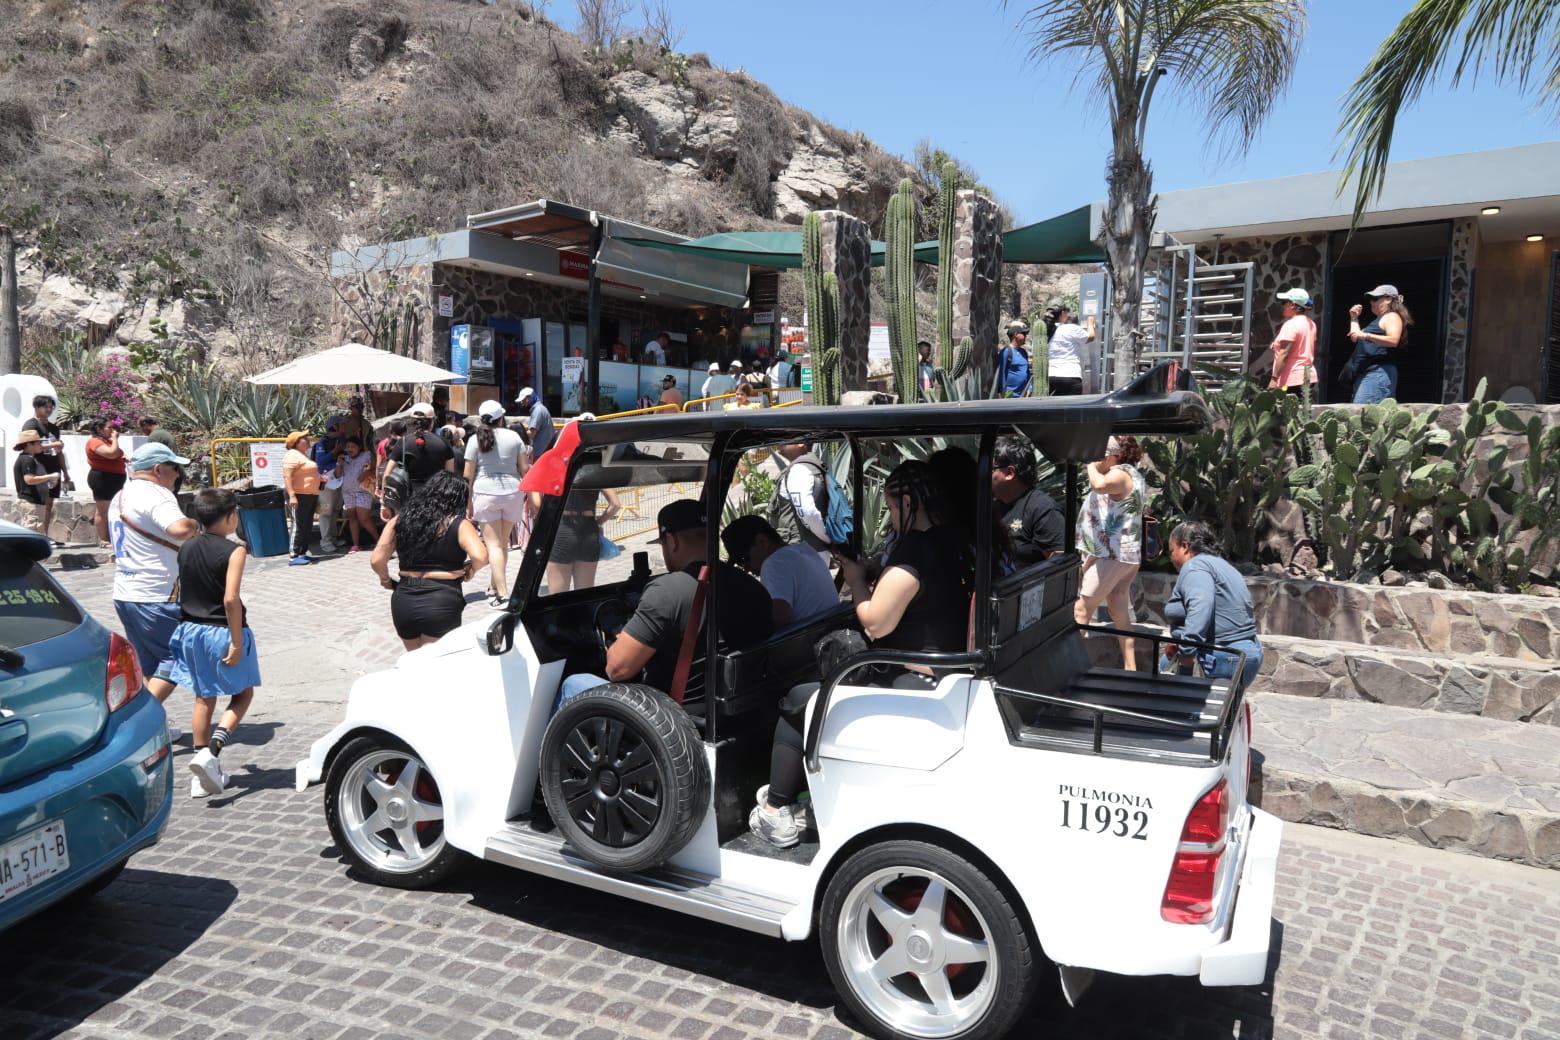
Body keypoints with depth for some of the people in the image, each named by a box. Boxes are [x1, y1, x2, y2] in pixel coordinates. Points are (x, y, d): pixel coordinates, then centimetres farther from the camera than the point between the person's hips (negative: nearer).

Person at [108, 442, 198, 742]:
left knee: (148, 662, 17)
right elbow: (180, 529, -35)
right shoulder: (155, 495, -16)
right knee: (176, 658, 0)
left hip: (125, 592, 10)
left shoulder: (121, 497, 16)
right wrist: (196, 524, -12)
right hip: (155, 597, -10)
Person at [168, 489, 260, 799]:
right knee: (243, 694, 13)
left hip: (191, 630, 6)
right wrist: (237, 642, -18)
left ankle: (202, 775, 20)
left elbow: (183, 593, 10)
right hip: (222, 633, -6)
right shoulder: (234, 551, -16)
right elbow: (230, 599, -23)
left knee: (204, 698, 15)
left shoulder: (186, 549, 4)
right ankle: (211, 750, -8)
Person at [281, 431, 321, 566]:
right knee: (299, 526, -10)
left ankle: (303, 553, 18)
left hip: (310, 495, 10)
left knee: (307, 526, 12)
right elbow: (286, 476, -22)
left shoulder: (304, 455, 18)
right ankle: (294, 557, -9)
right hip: (299, 496, -10)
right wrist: (292, 495, -29)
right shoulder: (292, 455, -13)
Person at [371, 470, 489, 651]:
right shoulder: (459, 524, -3)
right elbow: (480, 557, -20)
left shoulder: (400, 520, 8)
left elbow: (376, 560, 2)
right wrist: (470, 569, 2)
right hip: (442, 602, -4)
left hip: (403, 601, 4)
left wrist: (386, 580, 21)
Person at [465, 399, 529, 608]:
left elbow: (468, 475, -1)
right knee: (503, 543, 15)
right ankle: (494, 587, 27)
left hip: (485, 492, -2)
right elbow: (524, 468, 4)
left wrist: (468, 503, 6)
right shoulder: (513, 436, 3)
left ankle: (502, 595, -11)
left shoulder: (476, 439, -1)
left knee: (494, 544, -2)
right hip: (512, 491, 2)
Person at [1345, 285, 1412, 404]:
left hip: (1379, 372, -10)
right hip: (1365, 373, 10)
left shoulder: (1392, 317, -1)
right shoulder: (1378, 320, 29)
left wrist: (1365, 335, -26)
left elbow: (1393, 340, -19)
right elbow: (1357, 338, 32)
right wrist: (1354, 318, 28)